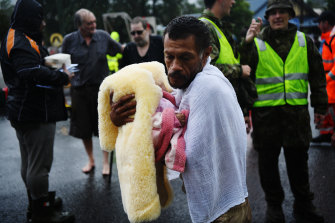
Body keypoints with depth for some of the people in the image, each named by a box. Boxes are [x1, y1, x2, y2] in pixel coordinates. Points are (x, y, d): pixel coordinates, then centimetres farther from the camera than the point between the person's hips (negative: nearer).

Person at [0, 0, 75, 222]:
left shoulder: (21, 40, 16)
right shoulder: (21, 43, -18)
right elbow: (35, 74, -30)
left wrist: (57, 71, -2)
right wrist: (63, 77, -19)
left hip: (25, 112, 11)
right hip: (36, 114, -11)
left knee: (30, 162, 20)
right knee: (39, 164, -2)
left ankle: (37, 202, 35)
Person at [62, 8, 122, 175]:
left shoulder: (103, 36, -1)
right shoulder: (70, 40, -3)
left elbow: (120, 51, 11)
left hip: (101, 87, -1)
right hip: (80, 89, 1)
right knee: (84, 128, 11)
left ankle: (106, 162, 19)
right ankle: (90, 160, 31)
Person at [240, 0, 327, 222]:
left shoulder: (304, 41, 8)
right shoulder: (256, 43, 1)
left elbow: (317, 76, 13)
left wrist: (320, 106, 12)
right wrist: (247, 44, -17)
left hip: (296, 111, 2)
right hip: (266, 112, -1)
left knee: (298, 159, 12)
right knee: (268, 161, 9)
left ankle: (303, 204, 28)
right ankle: (274, 204, 26)